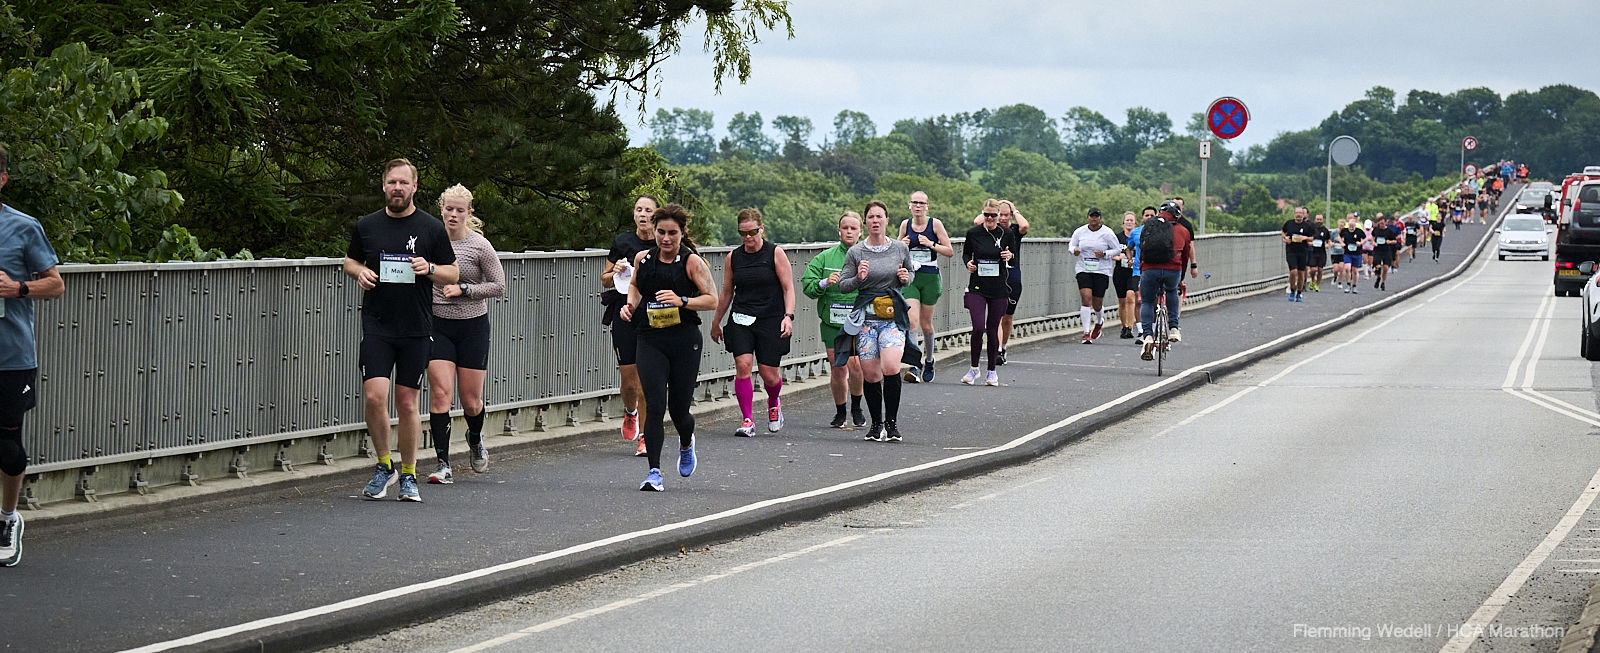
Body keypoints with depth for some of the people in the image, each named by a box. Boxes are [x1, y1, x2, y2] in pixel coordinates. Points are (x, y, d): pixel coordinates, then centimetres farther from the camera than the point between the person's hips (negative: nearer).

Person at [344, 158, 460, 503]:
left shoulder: (432, 228, 2)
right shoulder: (366, 226, 6)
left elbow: (453, 275, 8)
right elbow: (350, 260, 21)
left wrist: (429, 269, -13)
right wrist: (359, 272, -2)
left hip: (416, 330, 0)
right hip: (376, 326, 0)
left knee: (407, 403, 3)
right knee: (374, 396, -13)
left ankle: (408, 475, 17)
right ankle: (384, 466, 6)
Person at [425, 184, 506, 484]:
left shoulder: (480, 245, -7)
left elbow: (499, 285, -4)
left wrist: (463, 290, -13)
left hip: (473, 326, -1)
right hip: (438, 325, 1)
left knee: (471, 400, 4)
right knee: (440, 393, -12)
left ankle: (475, 438, 38)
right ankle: (443, 464, -9)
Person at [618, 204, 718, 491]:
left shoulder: (692, 261, -5)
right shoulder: (643, 259, 6)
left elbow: (712, 300, -5)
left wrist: (682, 301, -19)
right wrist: (630, 305, 7)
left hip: (685, 341, -2)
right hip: (650, 340, 2)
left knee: (679, 410, 6)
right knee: (655, 406, -12)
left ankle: (686, 445, 42)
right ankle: (654, 472, -10)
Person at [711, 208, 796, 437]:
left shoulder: (775, 253, -3)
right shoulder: (733, 257, 6)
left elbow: (788, 288, -2)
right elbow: (726, 292, 17)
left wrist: (788, 316, -16)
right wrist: (716, 323, 22)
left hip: (771, 321, -2)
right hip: (741, 320, 2)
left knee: (769, 374, -1)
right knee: (743, 365, -16)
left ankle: (774, 404, 34)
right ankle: (747, 421, -10)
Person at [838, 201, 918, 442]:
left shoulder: (901, 248, 5)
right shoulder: (855, 252, 1)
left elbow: (911, 273, 21)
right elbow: (842, 285, 4)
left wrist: (906, 278, -2)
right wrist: (858, 278, -16)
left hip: (893, 317, -1)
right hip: (866, 318, 1)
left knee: (891, 367, -19)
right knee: (870, 375, 1)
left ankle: (892, 422, -6)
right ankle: (876, 423, 19)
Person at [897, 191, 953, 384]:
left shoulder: (935, 224, -2)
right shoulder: (905, 225, 6)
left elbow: (950, 251, -1)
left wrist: (931, 244, -15)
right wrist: (902, 245, -3)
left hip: (930, 277, -1)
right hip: (910, 276, 1)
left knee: (926, 323, 9)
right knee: (912, 320, -15)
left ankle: (929, 361, 32)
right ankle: (915, 365, -18)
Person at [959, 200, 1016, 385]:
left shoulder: (1006, 234, -1)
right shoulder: (973, 233, -1)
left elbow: (1015, 259, 9)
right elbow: (966, 253, 14)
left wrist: (1010, 256, -13)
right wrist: (968, 263, -7)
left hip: (998, 287, 1)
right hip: (977, 287, -1)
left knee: (992, 329, 5)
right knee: (978, 327, -13)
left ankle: (992, 371, 19)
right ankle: (974, 368, 4)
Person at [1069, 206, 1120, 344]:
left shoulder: (1107, 233, -5)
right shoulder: (1079, 232, 2)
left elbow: (1117, 249, 2)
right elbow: (1071, 244, 16)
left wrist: (1104, 254, -15)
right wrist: (1074, 250, -8)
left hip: (1101, 271, -1)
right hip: (1083, 270, 1)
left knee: (1097, 304, 4)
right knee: (1086, 298, -16)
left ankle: (1099, 322, 40)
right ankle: (1086, 333, -14)